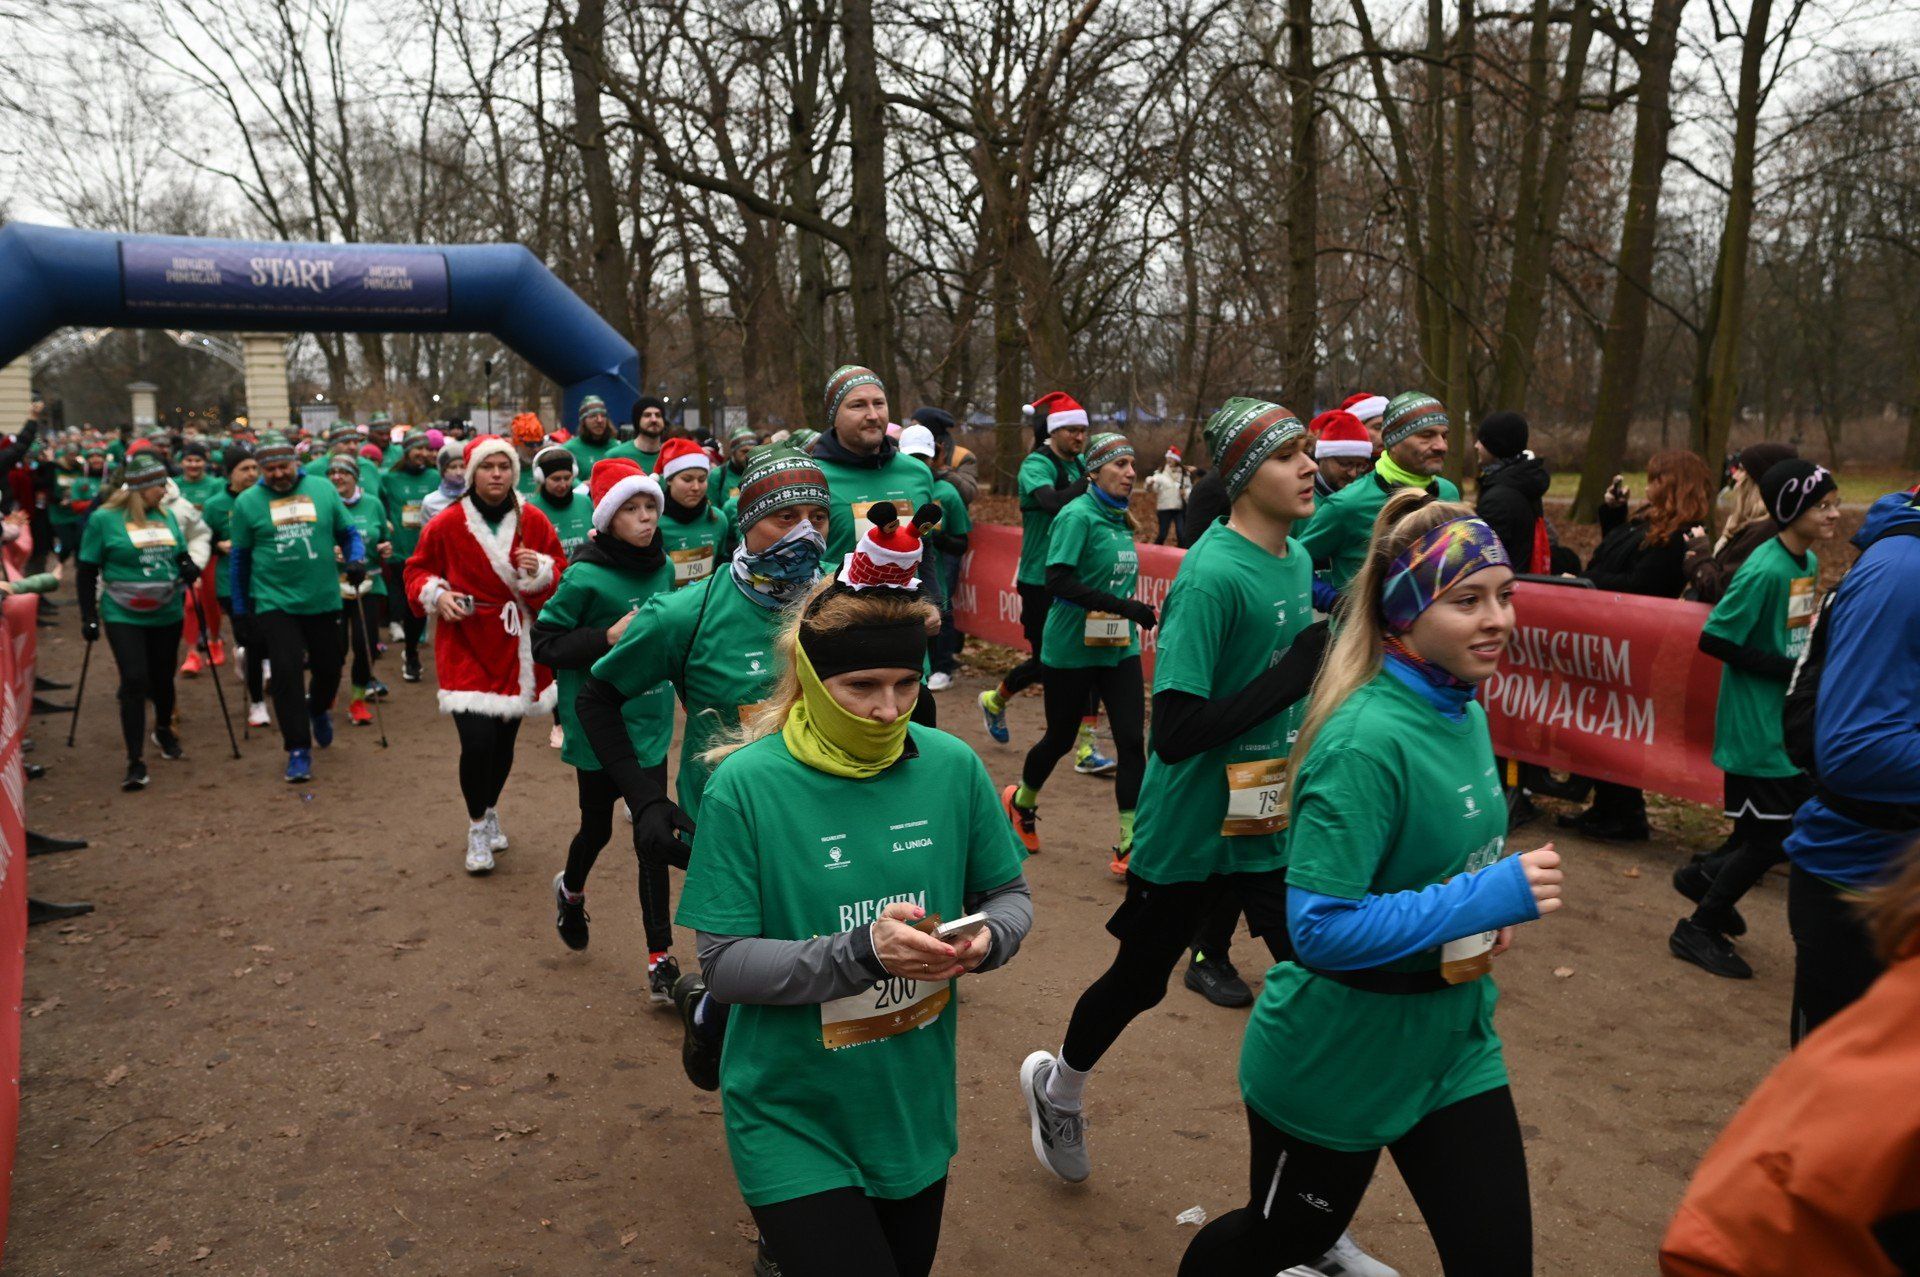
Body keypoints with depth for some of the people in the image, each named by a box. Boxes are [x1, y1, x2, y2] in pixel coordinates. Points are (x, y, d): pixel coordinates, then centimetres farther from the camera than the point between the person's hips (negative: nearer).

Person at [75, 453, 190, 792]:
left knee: (162, 678, 15)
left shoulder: (166, 515, 6)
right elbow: (87, 571, -3)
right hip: (124, 617, -4)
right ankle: (136, 762, -7)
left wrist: (188, 568, -6)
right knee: (134, 681, -12)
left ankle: (164, 730, 43)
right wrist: (89, 616, -6)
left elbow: (181, 555, 17)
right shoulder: (103, 519, -7)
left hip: (167, 615, 5)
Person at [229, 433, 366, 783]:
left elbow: (348, 531, 10)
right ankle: (298, 750, 2)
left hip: (323, 600, 2)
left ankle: (318, 710, 47)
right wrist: (241, 610, 10)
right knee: (286, 672, -8)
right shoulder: (247, 502, -1)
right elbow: (239, 557, 8)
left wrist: (356, 559, -10)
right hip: (275, 603, -2)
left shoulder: (323, 489, 0)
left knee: (328, 667, 14)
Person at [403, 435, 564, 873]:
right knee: (478, 742, -14)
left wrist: (541, 571, -16)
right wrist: (437, 594, -13)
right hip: (465, 645, -3)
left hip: (517, 647, 3)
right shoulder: (446, 524, -6)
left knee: (504, 740, 11)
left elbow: (562, 573, 6)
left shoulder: (533, 522, -1)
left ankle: (490, 812, 39)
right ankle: (477, 827, 11)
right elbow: (417, 571, 7)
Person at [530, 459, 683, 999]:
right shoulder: (585, 576, -15)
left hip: (649, 724, 4)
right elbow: (544, 645, -13)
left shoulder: (664, 567, 2)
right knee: (598, 827, 15)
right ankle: (571, 889, 50)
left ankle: (661, 959, 7)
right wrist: (609, 637, -22)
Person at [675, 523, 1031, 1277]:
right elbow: (724, 964, -16)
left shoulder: (953, 767, -8)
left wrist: (986, 940, -20)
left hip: (915, 1110, 4)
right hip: (794, 1120, -4)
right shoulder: (747, 786, -18)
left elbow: (1010, 896, 2)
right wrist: (860, 951, -29)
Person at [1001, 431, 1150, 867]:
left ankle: (1131, 844, 1)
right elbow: (1058, 581, -25)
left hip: (1119, 649, 6)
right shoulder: (1077, 515, -15)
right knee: (1060, 738, 10)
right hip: (1072, 649, -6)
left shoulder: (1119, 519, 8)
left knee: (1132, 740, -4)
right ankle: (1021, 802, 39)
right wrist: (1124, 606, -28)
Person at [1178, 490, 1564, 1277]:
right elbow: (1321, 928, -30)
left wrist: (1491, 905, -4)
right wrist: (1490, 897, -29)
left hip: (1454, 1042, 7)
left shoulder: (1463, 711, -2)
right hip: (1333, 1061, -6)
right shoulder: (1367, 740, -28)